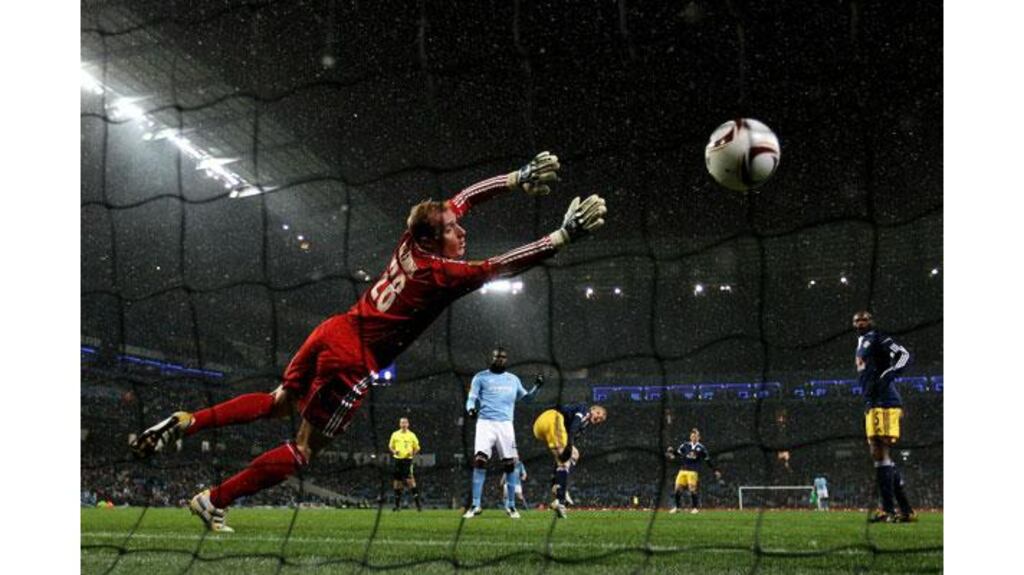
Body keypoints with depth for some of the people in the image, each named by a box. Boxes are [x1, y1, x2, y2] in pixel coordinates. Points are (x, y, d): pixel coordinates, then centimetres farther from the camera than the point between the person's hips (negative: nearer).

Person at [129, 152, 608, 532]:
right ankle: (214, 501, 6)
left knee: (279, 403, 28)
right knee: (303, 450, 5)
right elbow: (505, 265, -20)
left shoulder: (414, 239, 3)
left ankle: (184, 422, 17)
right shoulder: (442, 272, -17)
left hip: (334, 331, 8)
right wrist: (566, 234, -18)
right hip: (353, 360, -8)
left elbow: (465, 195, 14)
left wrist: (520, 179, 12)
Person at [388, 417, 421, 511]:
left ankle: (417, 502, -11)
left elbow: (417, 447, 11)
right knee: (397, 481, 5)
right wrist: (394, 451, -4)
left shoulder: (412, 435, 4)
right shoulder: (395, 434, 9)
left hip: (408, 459, -3)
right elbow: (390, 446, 16)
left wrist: (413, 453, -8)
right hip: (397, 459, 3)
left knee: (410, 480, -14)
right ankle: (397, 504, 15)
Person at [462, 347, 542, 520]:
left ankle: (510, 505, 13)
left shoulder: (513, 379, 17)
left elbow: (525, 397, 26)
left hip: (505, 424, 3)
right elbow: (471, 398, 2)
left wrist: (536, 387, 10)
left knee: (510, 464, 1)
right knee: (479, 460, -16)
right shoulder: (481, 377, 7)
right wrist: (471, 409, -20)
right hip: (485, 423, -3)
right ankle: (475, 505, -12)